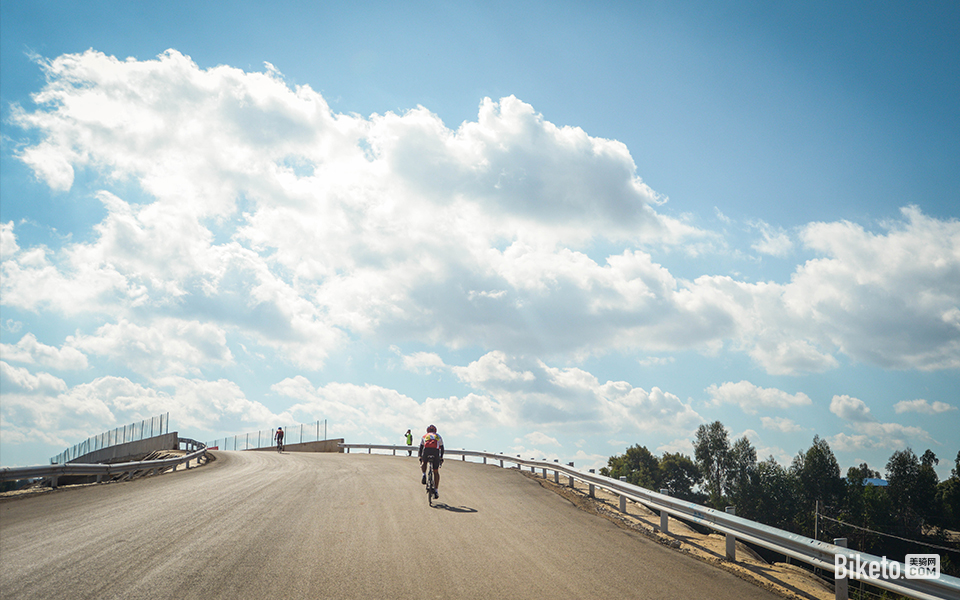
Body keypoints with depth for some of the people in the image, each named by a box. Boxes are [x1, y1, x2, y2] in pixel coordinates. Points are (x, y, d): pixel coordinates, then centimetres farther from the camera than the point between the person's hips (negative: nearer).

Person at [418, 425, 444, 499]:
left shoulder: (424, 436, 30)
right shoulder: (438, 436, 32)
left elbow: (421, 447, 27)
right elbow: (442, 448, 34)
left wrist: (420, 457, 34)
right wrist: (441, 458, 43)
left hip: (426, 450, 0)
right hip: (436, 451, 0)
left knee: (424, 463, 32)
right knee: (436, 472, 11)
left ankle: (424, 475, 3)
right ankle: (436, 491, 8)